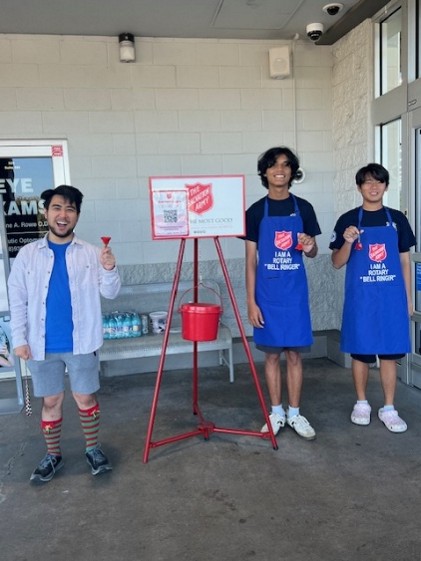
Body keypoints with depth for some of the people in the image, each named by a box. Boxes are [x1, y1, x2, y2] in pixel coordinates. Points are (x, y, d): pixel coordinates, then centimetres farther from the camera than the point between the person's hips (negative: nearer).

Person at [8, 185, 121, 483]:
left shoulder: (91, 253, -2)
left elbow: (110, 293, -5)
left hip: (81, 343, -1)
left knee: (86, 397, 11)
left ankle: (93, 448, 31)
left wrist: (109, 270, -25)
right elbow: (17, 300, 3)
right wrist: (19, 339, -2)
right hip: (42, 345, 1)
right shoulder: (27, 254, 0)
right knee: (51, 400, 13)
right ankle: (53, 455, 31)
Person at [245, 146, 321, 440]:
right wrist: (251, 301, -6)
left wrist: (310, 246, -14)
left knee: (295, 353, 6)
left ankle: (295, 413, 20)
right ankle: (276, 412, 21)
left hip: (295, 291, 1)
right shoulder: (256, 211, 0)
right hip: (267, 292, -1)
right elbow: (251, 259, 0)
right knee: (272, 353, 7)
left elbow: (313, 253, 12)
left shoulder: (303, 208, 4)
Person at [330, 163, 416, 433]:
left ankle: (389, 408, 19)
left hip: (392, 297, 2)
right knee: (361, 353, 7)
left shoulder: (397, 219, 7)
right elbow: (337, 263, 0)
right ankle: (362, 403, 24)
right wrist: (348, 242, -20)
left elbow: (405, 261, 10)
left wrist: (408, 298, 7)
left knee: (390, 353, 6)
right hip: (360, 298, -1)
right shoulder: (348, 220, 0)